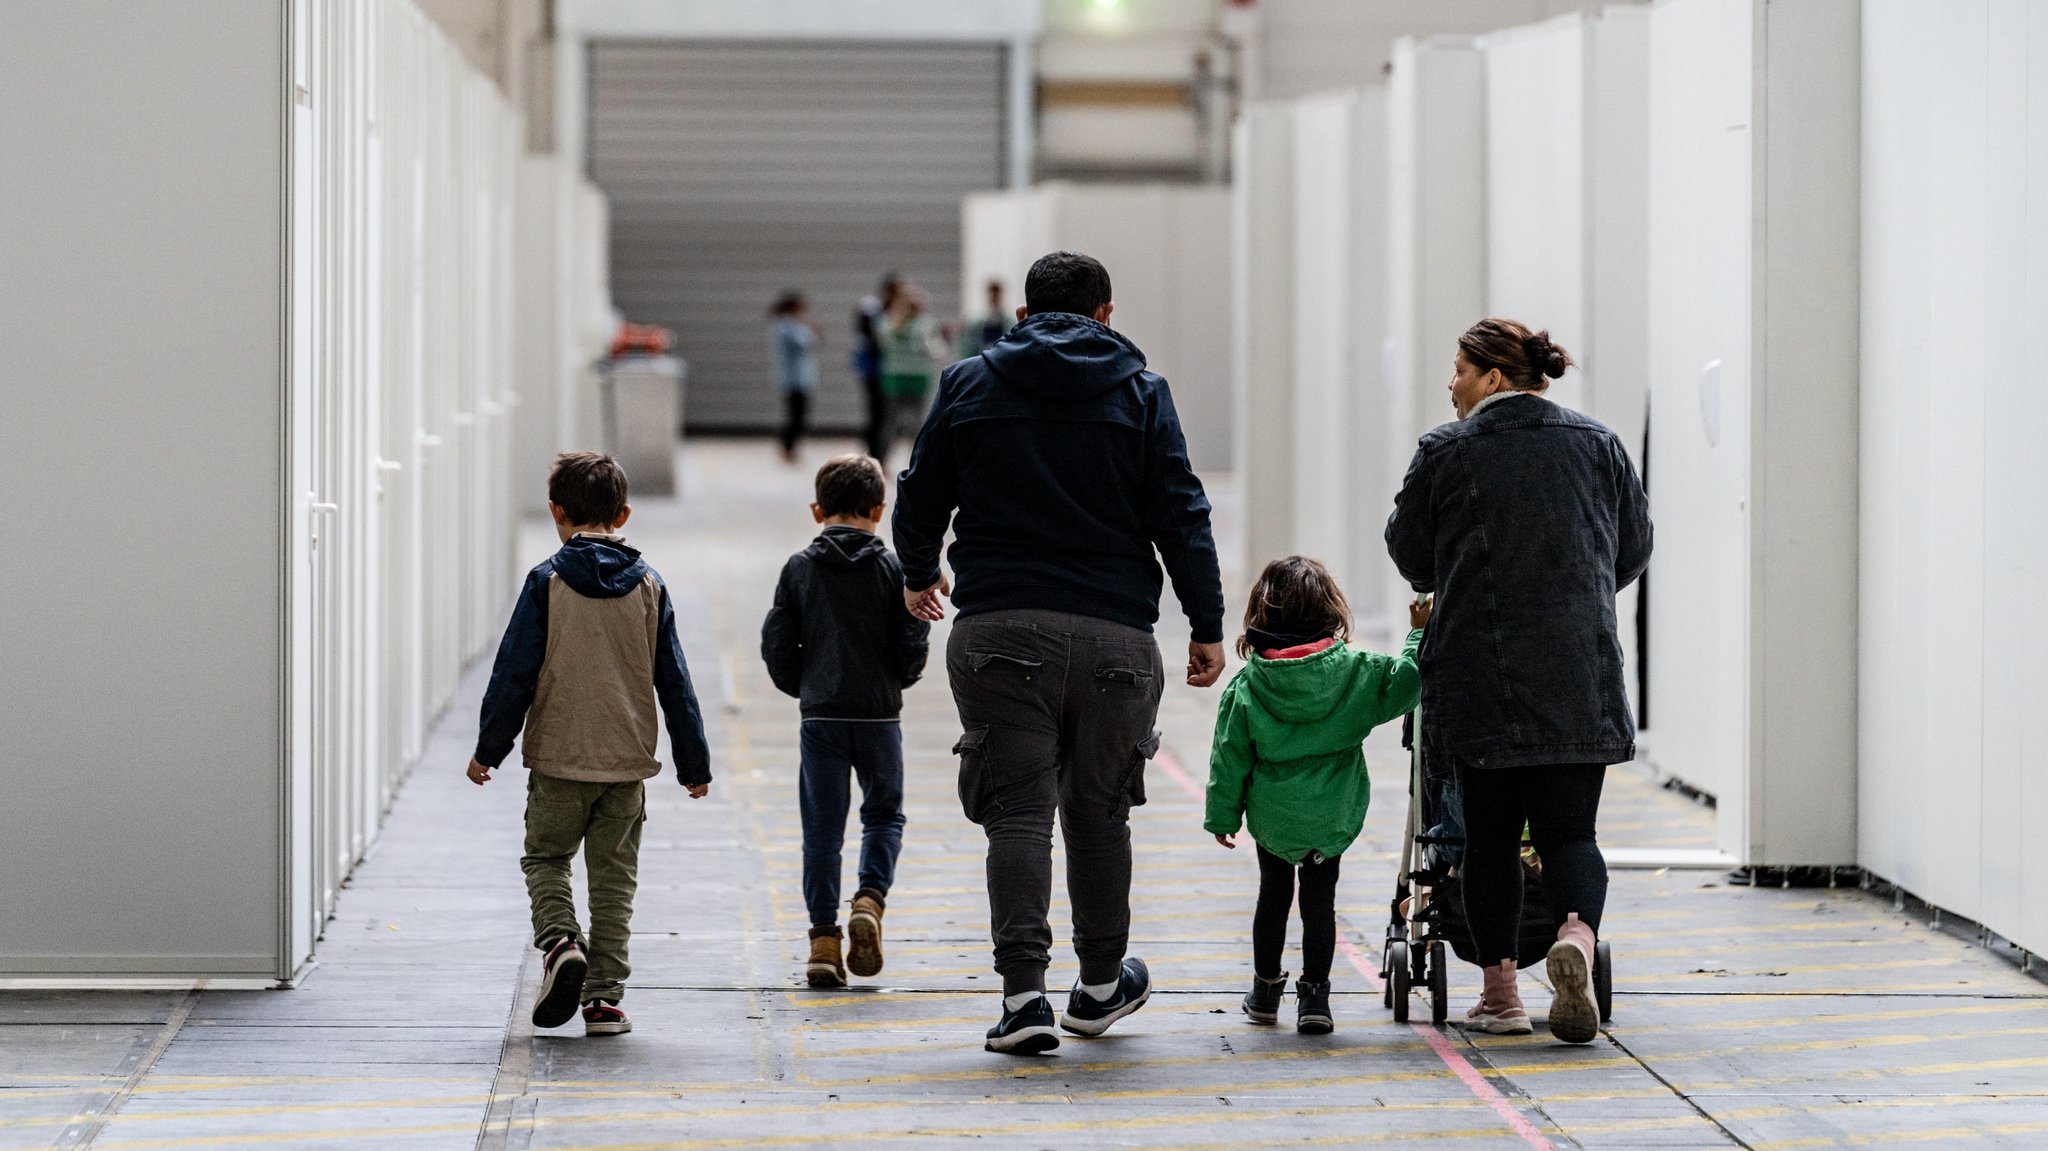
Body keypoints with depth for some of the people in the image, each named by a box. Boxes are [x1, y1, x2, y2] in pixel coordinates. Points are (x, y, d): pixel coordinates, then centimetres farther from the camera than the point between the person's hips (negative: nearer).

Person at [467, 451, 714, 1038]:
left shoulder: (546, 581, -7)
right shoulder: (648, 586, 2)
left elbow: (515, 671, -7)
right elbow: (674, 681, 5)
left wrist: (488, 748, 2)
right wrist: (694, 762, 12)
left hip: (558, 758, -2)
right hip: (628, 759, 2)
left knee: (545, 858, 14)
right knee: (613, 878, 9)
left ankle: (560, 942, -12)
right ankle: (604, 996, 6)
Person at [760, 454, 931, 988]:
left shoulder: (800, 568, 0)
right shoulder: (892, 568, -3)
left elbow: (777, 644, -1)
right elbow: (913, 643, -5)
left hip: (821, 717, 1)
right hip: (879, 715, -1)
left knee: (822, 827, 4)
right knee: (884, 814, 15)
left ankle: (823, 941, 2)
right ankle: (870, 900, -9)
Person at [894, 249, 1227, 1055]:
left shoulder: (968, 385, 7)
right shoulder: (1140, 393, 5)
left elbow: (920, 499, 13)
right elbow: (1180, 516, 0)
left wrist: (919, 578, 31)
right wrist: (1207, 626, 4)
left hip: (998, 628, 0)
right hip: (1112, 634, 0)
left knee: (1017, 811, -1)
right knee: (1099, 810, 14)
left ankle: (1023, 989, -14)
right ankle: (1101, 983, 27)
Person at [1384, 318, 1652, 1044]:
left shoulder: (1446, 452, -3)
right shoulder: (1598, 446, 8)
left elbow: (1409, 553, 7)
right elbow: (1633, 549, 16)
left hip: (1478, 672, -2)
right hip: (1581, 677, 2)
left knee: (1490, 834, 9)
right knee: (1568, 828, 4)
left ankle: (1500, 990, 11)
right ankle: (1576, 935, -24)